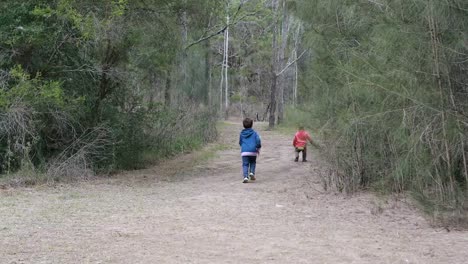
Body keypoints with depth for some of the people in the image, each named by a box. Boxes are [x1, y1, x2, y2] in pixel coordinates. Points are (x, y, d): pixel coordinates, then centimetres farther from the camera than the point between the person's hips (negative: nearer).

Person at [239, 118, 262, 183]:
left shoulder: (242, 133, 9)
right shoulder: (254, 132, 2)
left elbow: (240, 142, 17)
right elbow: (258, 140, -7)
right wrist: (258, 148, 7)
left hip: (244, 151, 0)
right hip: (253, 151, 0)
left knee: (245, 164, 1)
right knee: (253, 163, 20)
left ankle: (245, 177, -15)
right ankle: (252, 172, -1)